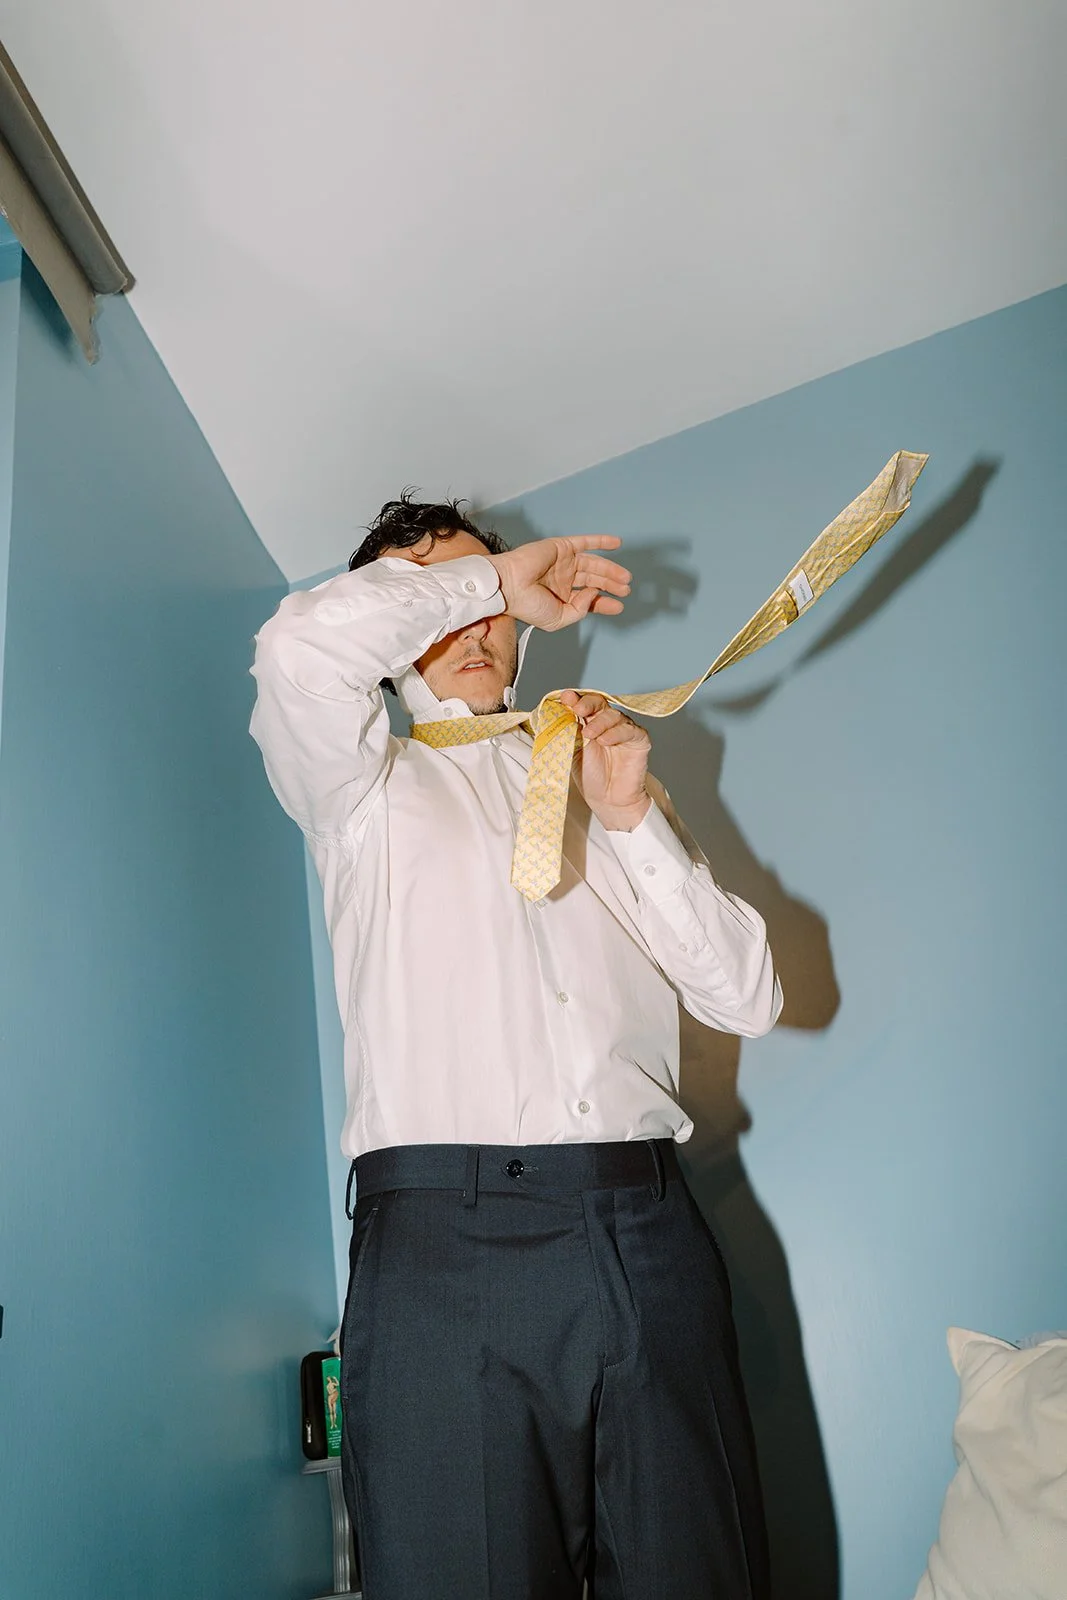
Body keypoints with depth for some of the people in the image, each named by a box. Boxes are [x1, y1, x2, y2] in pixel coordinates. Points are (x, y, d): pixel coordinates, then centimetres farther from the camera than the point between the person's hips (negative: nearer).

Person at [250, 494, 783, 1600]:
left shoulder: (610, 780, 21)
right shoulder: (364, 788, 12)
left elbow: (748, 998, 11)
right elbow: (300, 646, -13)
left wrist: (630, 818, 0)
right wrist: (493, 575, 1)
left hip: (648, 1234, 3)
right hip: (446, 1242, -3)